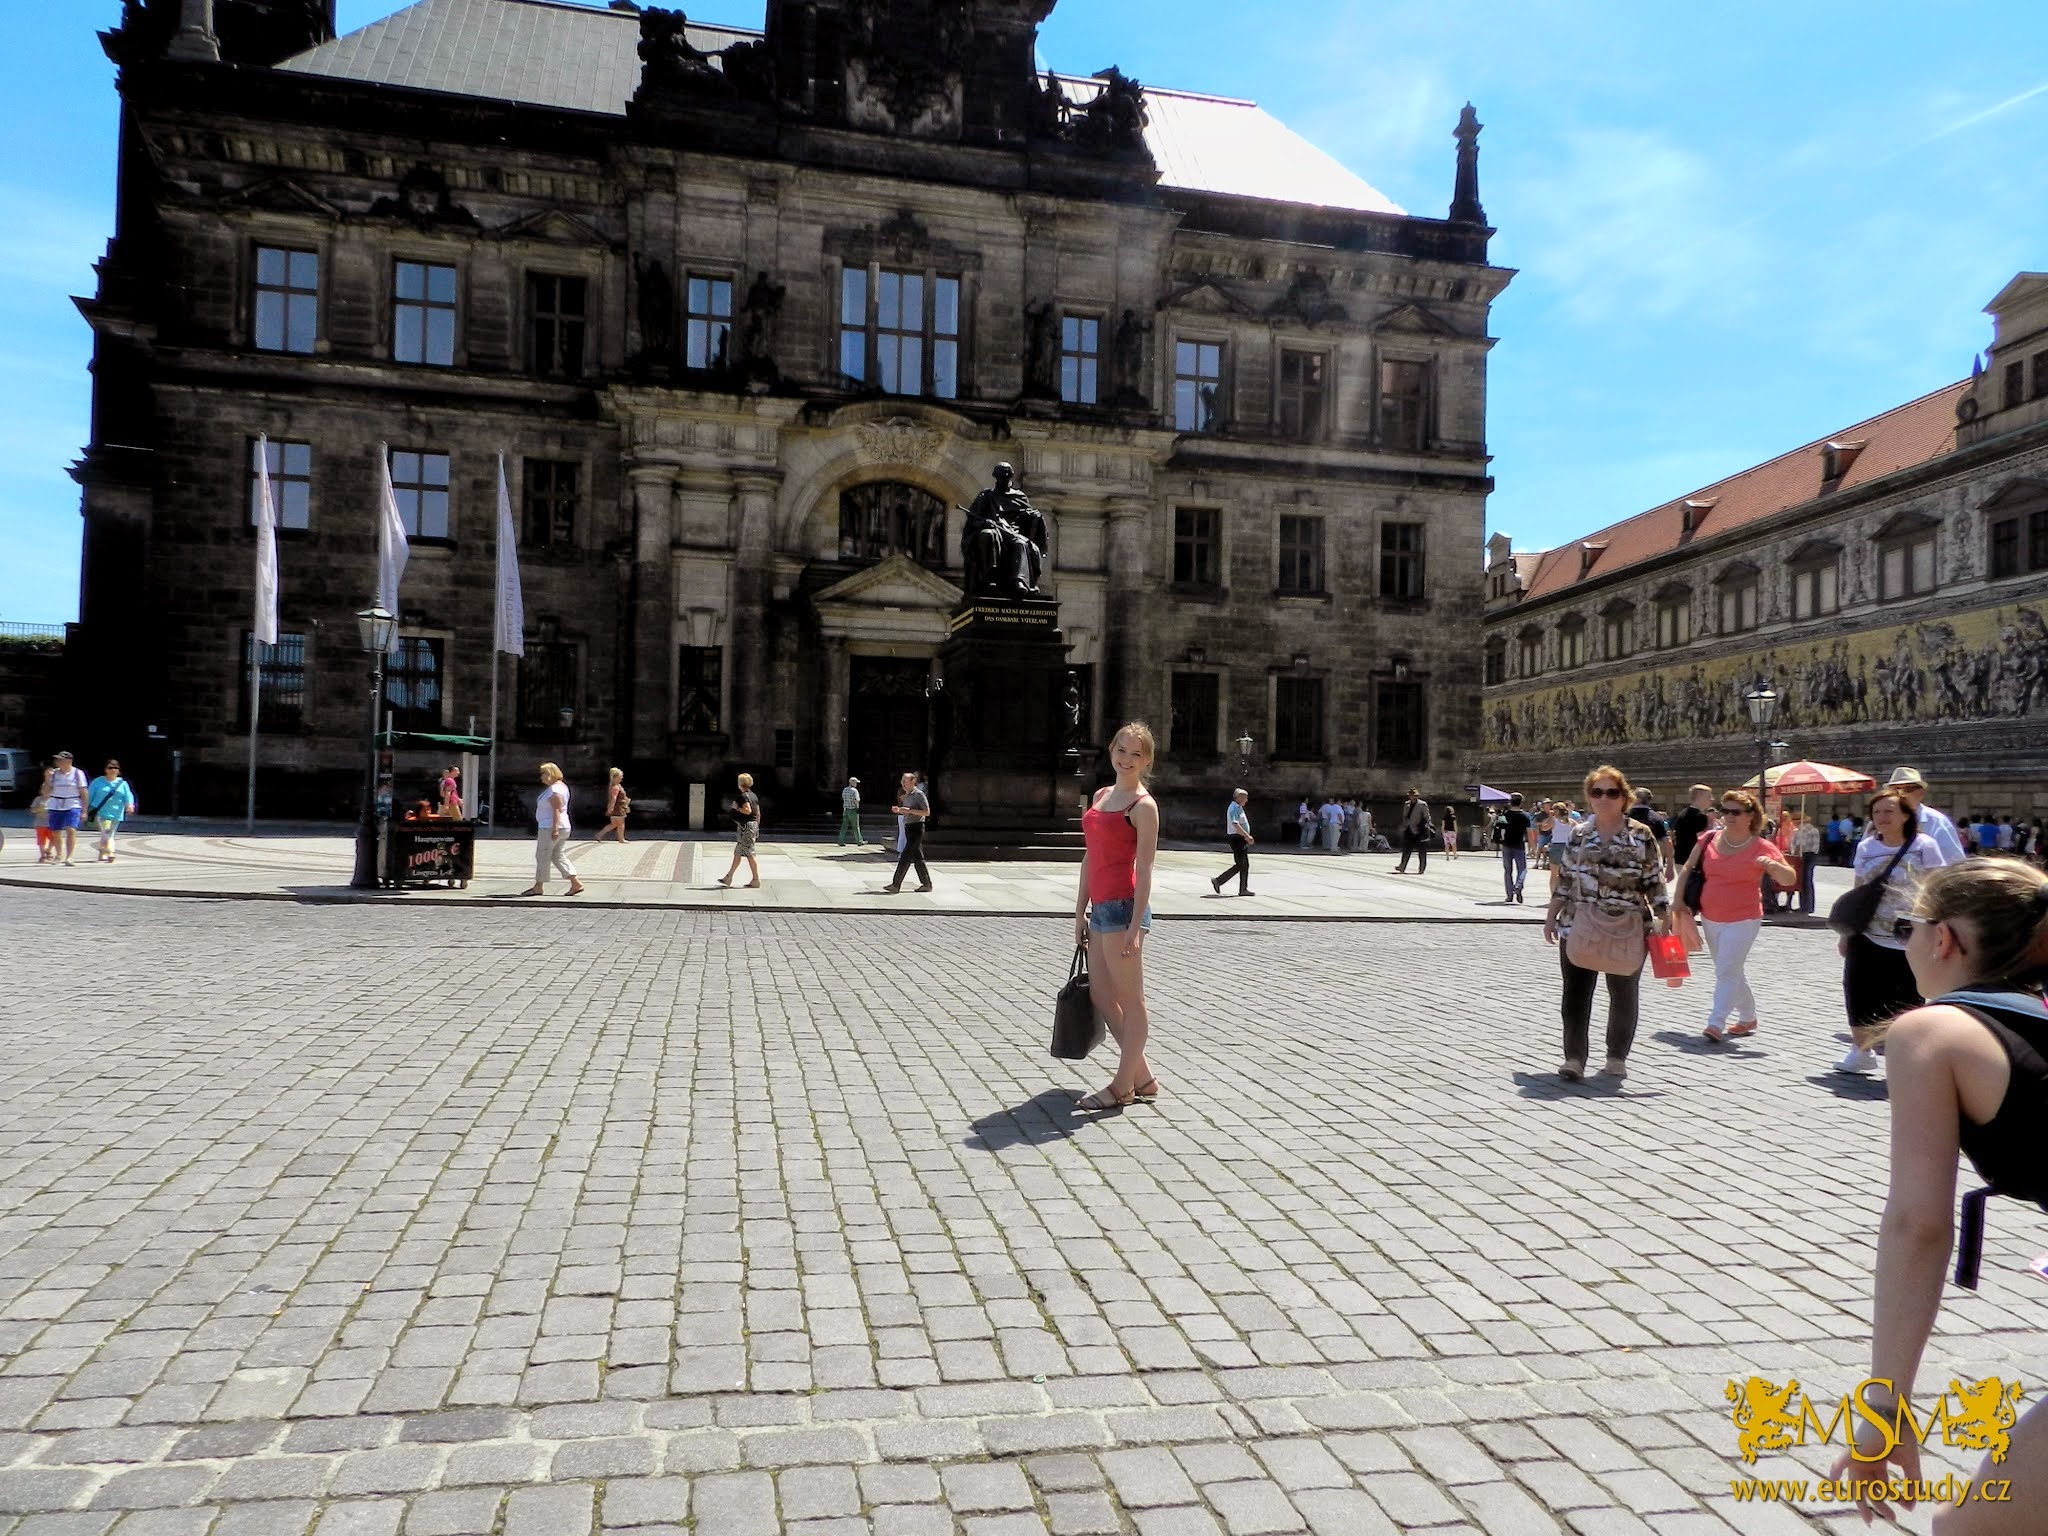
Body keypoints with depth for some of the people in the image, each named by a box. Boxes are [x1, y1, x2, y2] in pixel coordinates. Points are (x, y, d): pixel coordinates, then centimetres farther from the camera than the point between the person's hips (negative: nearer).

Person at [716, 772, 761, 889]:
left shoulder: (743, 796, -13)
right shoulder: (754, 796, 13)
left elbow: (748, 810, -25)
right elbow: (758, 813, 14)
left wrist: (736, 807, -12)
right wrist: (757, 828, 20)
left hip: (745, 826, -9)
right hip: (753, 825, 9)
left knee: (749, 854, -5)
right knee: (737, 853, 14)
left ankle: (756, 880, -3)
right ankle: (728, 878, 20)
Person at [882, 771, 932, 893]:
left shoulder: (919, 794, -11)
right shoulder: (906, 795, 14)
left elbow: (927, 812, -15)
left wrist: (909, 810, -21)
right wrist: (898, 810, 4)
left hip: (916, 828, -9)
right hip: (908, 827, 9)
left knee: (905, 858, -11)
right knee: (917, 858, 11)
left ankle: (896, 885, -11)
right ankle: (927, 884, 18)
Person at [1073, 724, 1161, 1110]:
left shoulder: (1143, 806, -8)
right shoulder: (1101, 796, 15)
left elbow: (1144, 871, -12)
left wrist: (1135, 926, -17)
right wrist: (1081, 911, 15)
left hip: (1123, 906, -9)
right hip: (1100, 907, 9)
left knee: (1130, 1000, 3)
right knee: (1100, 995, 13)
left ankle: (1123, 1086, 14)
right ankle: (1142, 1077, 24)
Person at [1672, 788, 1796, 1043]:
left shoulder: (1761, 847, -9)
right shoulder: (1709, 840, 2)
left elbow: (1790, 879, -9)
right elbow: (1687, 870, 11)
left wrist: (1773, 865, -29)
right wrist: (1679, 900, 3)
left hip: (1742, 920, -5)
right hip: (1710, 919, 5)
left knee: (1727, 972, -13)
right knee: (1731, 972, 18)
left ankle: (1716, 1024, -14)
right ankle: (1748, 1019, 34)